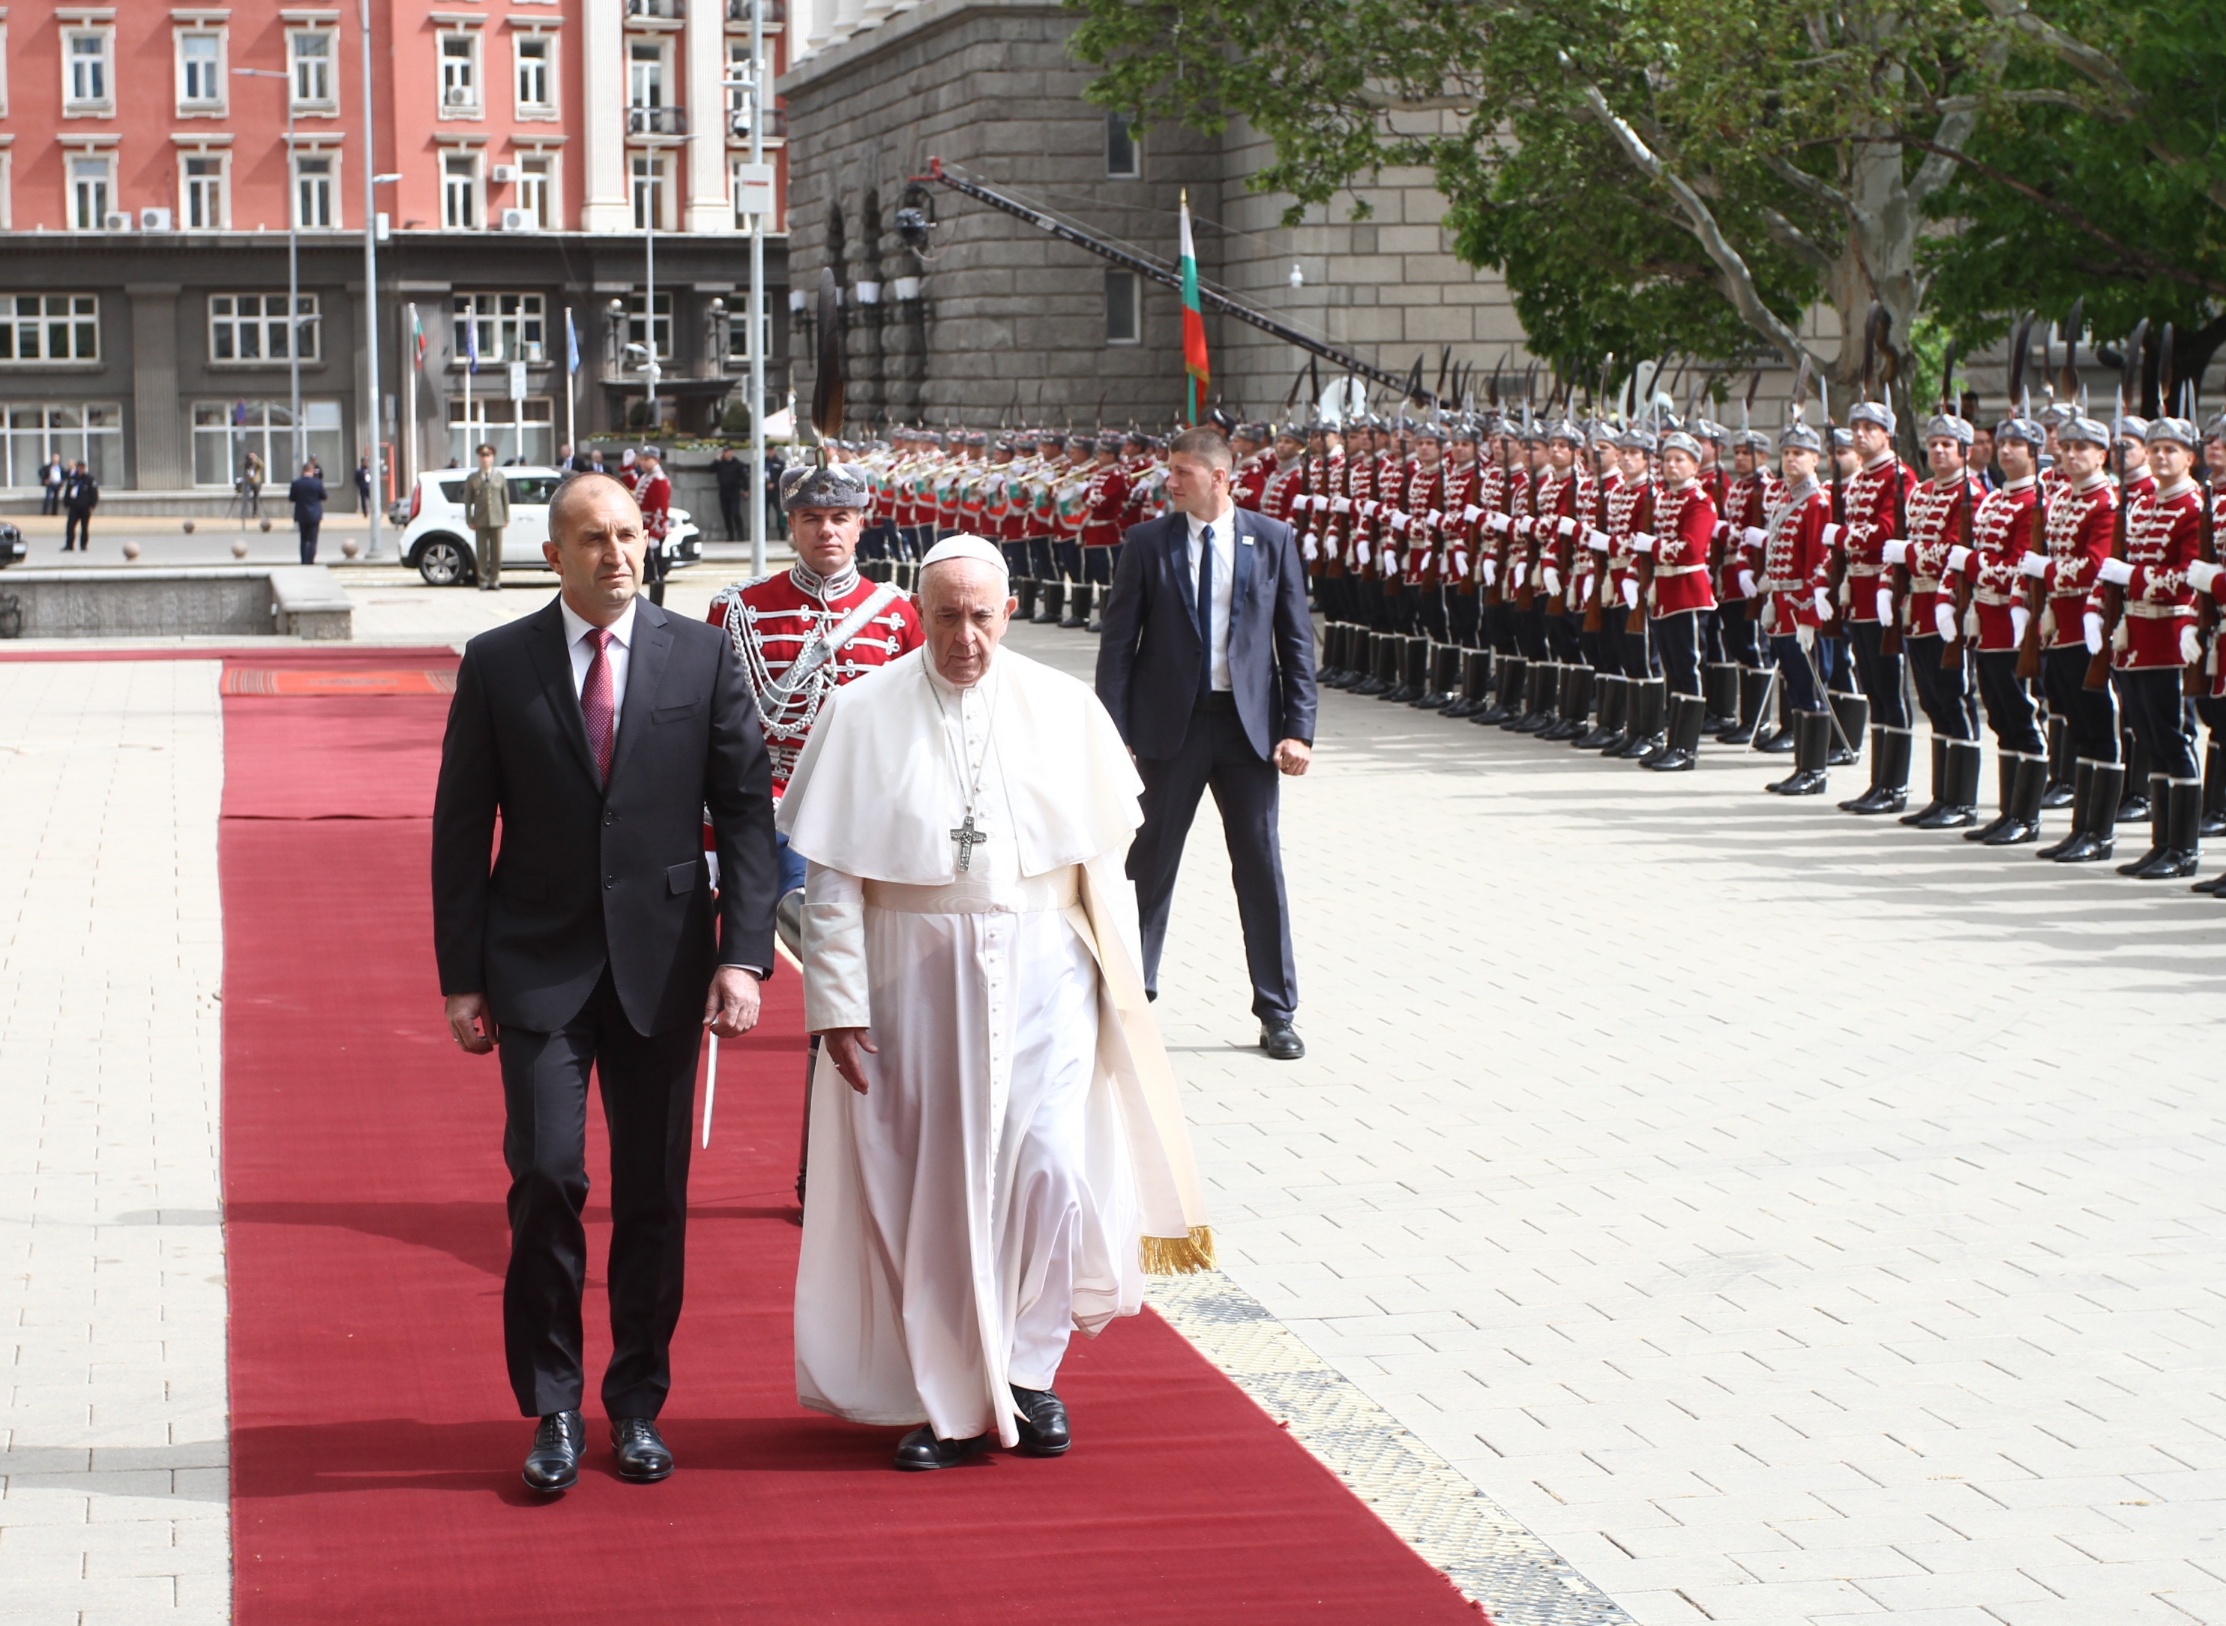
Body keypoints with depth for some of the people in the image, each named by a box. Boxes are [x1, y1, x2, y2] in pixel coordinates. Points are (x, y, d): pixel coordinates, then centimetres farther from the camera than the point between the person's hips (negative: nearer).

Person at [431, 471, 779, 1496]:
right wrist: (462, 979, -1)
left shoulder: (702, 657, 2)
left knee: (654, 1193, 6)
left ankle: (638, 1403, 20)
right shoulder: (497, 664, 1)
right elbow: (461, 829, 3)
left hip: (662, 961, 1)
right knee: (547, 1176, -10)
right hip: (539, 965, -1)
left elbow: (744, 812, 2)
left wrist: (743, 955, -7)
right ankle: (552, 1409, 4)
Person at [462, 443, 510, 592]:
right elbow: (467, 501, 5)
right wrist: (469, 520, -2)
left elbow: (506, 499, 9)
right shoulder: (472, 478, 7)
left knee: (496, 552, 1)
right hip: (480, 522, -1)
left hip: (497, 520, 1)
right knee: (482, 553, -1)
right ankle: (483, 582, 3)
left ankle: (494, 581, 7)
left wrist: (506, 519, 3)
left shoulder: (500, 476, 10)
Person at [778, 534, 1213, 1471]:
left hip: (1041, 973, 1)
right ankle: (950, 1399, 17)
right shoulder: (864, 715, -2)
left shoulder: (1063, 710, 2)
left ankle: (1028, 1369, 14)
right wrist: (839, 999, -8)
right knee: (928, 1184, 4)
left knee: (1050, 1170, -7)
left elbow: (1103, 861, 6)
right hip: (914, 979, 0)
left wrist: (1118, 987, 3)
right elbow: (832, 875, -3)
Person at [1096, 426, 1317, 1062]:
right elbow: (1118, 643, 1)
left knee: (1261, 866, 4)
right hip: (1170, 723, 0)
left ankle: (1277, 1013, 13)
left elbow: (1297, 641, 3)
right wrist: (1114, 733, -6)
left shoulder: (1271, 541, 1)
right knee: (1150, 864, 6)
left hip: (1248, 723, 0)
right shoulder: (1148, 544, 0)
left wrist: (1298, 727, -5)